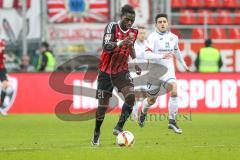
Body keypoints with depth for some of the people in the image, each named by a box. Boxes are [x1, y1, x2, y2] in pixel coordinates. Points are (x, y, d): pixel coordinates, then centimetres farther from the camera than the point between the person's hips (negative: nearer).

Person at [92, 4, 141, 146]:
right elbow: (106, 46, -30)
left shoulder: (133, 32, 1)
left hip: (122, 70, 4)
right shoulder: (112, 27, -15)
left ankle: (119, 127, -22)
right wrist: (122, 42, -45)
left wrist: (135, 63, 12)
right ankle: (96, 134, 22)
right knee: (103, 105, 1)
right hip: (106, 71, -4)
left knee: (131, 96, -23)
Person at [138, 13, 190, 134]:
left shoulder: (173, 37, 6)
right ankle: (143, 113, 47)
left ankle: (172, 121, -19)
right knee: (151, 100, 11)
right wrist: (162, 56, -34)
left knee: (174, 91, -25)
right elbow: (147, 55, -23)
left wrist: (183, 64, 36)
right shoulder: (153, 37, -10)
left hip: (168, 71, 3)